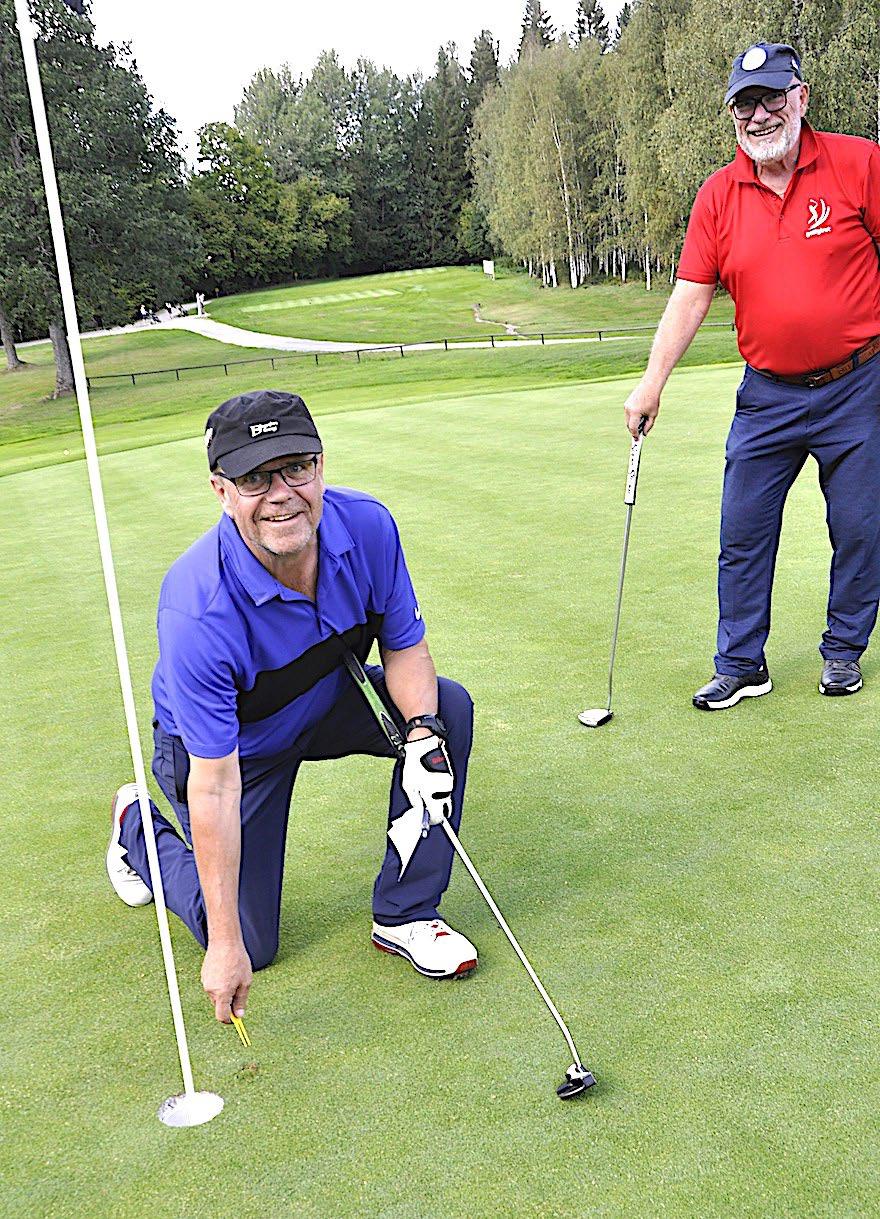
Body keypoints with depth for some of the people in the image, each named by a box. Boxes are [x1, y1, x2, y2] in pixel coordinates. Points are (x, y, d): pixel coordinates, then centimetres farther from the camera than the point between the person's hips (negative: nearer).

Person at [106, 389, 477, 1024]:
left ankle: (404, 915, -5)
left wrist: (422, 733, -29)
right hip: (236, 745, -4)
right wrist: (226, 945, -29)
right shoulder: (199, 610, -38)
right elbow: (216, 789, -34)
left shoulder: (367, 526, -25)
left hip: (330, 703, 5)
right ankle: (140, 827, 30)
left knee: (449, 704, -19)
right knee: (251, 943, 2)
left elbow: (405, 646, -8)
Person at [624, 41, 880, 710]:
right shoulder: (719, 194, 2)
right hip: (767, 395, 2)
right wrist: (653, 381, -6)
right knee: (743, 532, 3)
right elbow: (690, 294, 1)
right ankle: (742, 666, 16)